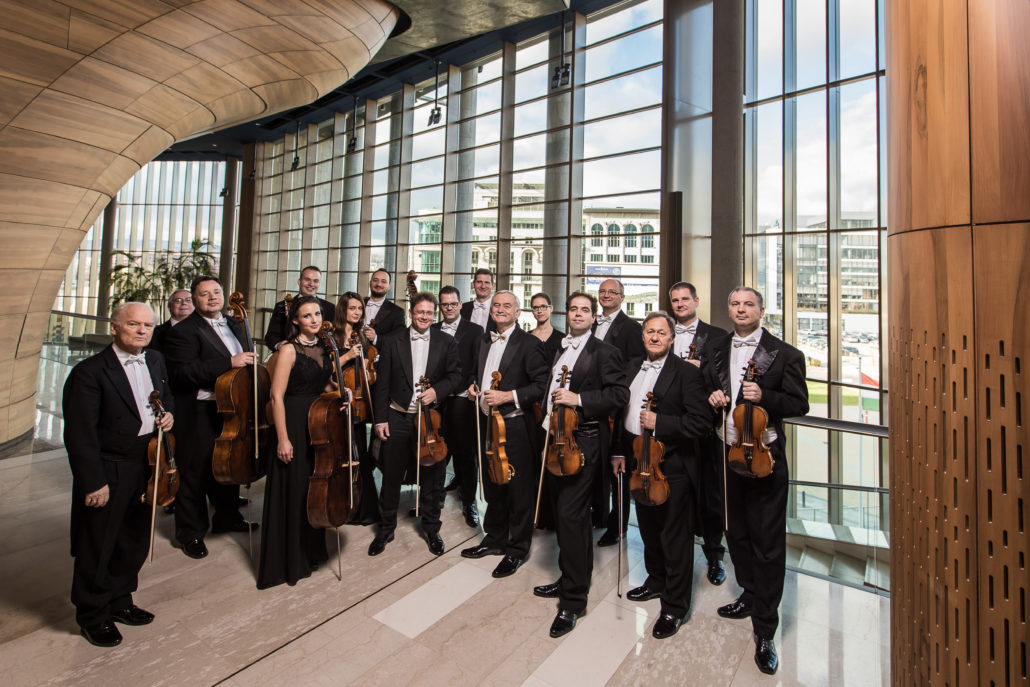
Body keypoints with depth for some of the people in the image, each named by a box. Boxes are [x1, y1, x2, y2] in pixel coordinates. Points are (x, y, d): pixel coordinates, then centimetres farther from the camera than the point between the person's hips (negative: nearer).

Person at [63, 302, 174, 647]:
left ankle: (119, 601, 41)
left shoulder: (156, 361, 4)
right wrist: (94, 482, -17)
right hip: (109, 473, -6)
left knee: (135, 544, 20)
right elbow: (80, 434, -16)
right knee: (97, 548, 12)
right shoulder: (89, 372, -16)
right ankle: (92, 616, 34)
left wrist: (169, 414, -1)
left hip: (147, 470, 6)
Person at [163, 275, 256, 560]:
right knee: (194, 475, 6)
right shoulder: (184, 331, -12)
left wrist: (250, 362, 5)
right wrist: (229, 362, -29)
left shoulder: (233, 326, 12)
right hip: (199, 415, -7)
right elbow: (182, 373, -25)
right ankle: (190, 532, 25)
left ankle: (227, 517, 40)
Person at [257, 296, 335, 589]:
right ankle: (288, 562, 24)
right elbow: (277, 396, -17)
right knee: (293, 492, 5)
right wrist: (282, 438, -19)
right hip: (294, 424, -7)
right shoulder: (289, 350, -14)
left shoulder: (322, 347, 7)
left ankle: (311, 551, 37)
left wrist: (339, 393, -1)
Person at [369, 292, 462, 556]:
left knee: (432, 477, 12)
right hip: (398, 418, 0)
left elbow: (455, 375, 1)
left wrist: (437, 390, -18)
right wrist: (380, 418, -3)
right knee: (391, 476, 11)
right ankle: (386, 528, 32)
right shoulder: (392, 343, 2)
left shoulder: (446, 342, 3)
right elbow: (382, 384, 1)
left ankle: (431, 528, 32)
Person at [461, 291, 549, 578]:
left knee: (519, 491, 7)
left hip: (515, 426, -7)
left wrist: (509, 396, -22)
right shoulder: (485, 341, 13)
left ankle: (517, 549, 25)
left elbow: (542, 384, -16)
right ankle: (495, 539, 40)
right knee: (492, 487, 20)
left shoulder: (529, 344, -11)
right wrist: (474, 386, 6)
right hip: (487, 423, 7)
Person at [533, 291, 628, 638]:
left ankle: (573, 599, 9)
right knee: (564, 513, 17)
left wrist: (579, 398, -22)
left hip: (584, 442, -7)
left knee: (570, 514, -7)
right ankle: (570, 579, 35)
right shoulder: (559, 350, 16)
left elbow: (619, 393, -14)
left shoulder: (604, 352, -5)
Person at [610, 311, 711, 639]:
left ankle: (675, 606, 28)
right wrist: (620, 451, 12)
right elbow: (623, 412, 14)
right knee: (648, 530, 23)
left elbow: (702, 422, -18)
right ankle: (656, 581, 46)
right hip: (639, 463, 7)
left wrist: (660, 422, -25)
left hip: (672, 467, -6)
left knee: (675, 538, 8)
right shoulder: (634, 367, 7)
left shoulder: (687, 373, -13)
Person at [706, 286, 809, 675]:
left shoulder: (784, 354, -6)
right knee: (737, 534, 20)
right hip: (728, 454, 5)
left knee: (768, 544, 4)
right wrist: (713, 398, -4)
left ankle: (764, 631, 20)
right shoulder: (717, 351, 8)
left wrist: (763, 396, -22)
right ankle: (750, 596, 44)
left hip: (764, 457, -5)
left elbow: (799, 404, -6)